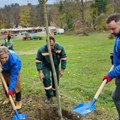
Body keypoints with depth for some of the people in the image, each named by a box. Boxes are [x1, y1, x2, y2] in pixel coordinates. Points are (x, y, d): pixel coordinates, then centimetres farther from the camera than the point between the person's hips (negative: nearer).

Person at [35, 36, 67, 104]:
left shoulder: (60, 48, -28)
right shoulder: (42, 50, -32)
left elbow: (63, 58, -17)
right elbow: (38, 61, -22)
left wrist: (62, 70, -16)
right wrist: (40, 72, -27)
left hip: (55, 65, 2)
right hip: (46, 66, -2)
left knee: (56, 79, 7)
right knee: (46, 78, -19)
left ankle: (55, 94, 33)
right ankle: (49, 96, -3)